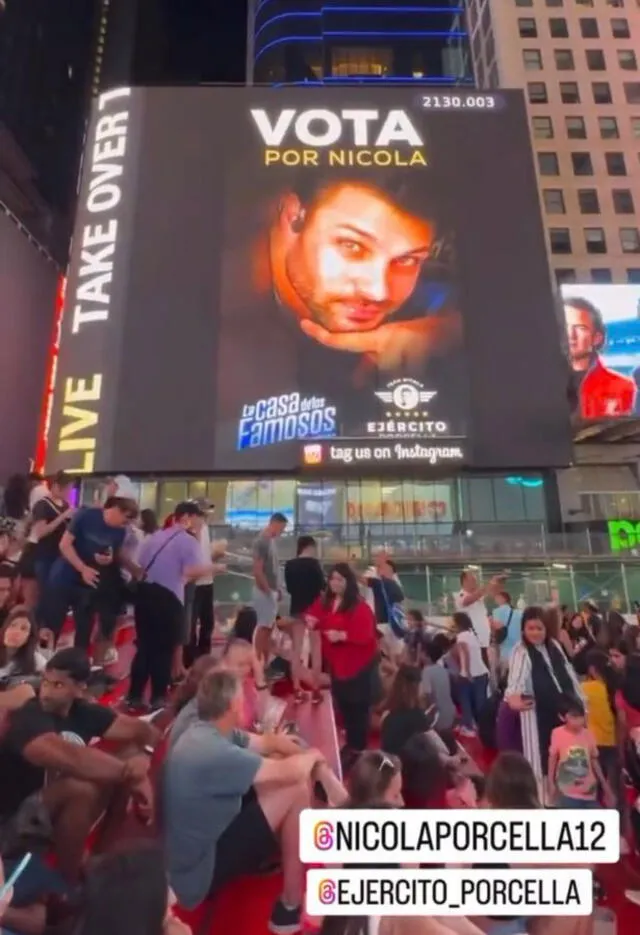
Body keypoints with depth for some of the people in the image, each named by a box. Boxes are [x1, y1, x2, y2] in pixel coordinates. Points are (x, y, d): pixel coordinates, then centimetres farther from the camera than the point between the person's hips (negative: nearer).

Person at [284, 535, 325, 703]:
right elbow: (321, 587, -10)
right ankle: (315, 690, 9)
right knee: (316, 648, 6)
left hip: (296, 608, 4)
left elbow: (289, 588, 8)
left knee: (296, 649, 9)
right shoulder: (314, 563, -13)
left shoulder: (289, 565, 1)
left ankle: (297, 691, 13)